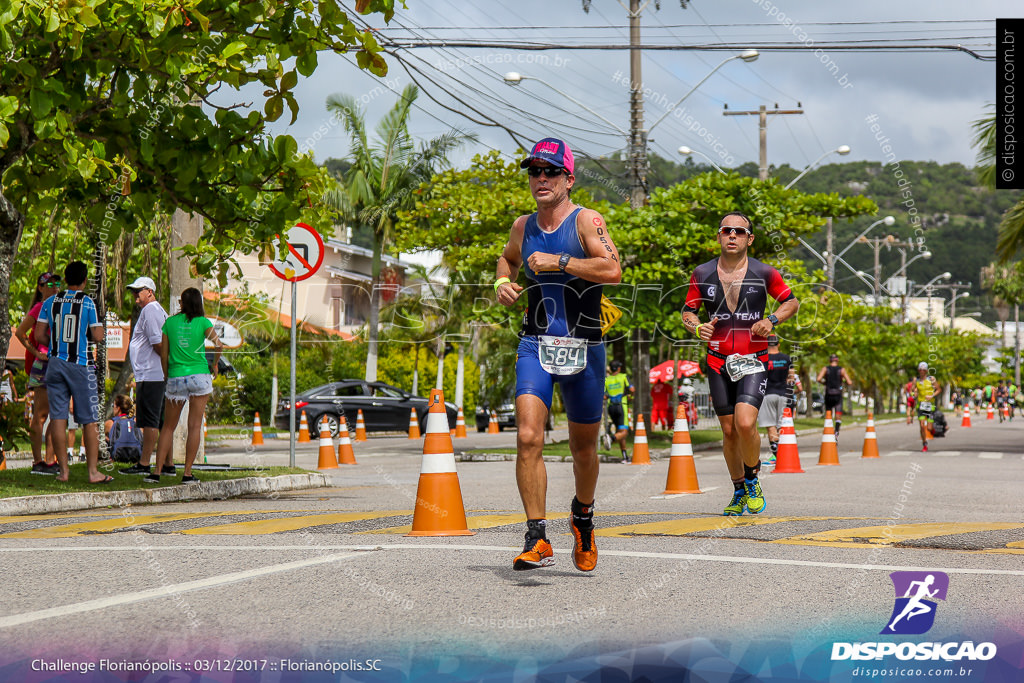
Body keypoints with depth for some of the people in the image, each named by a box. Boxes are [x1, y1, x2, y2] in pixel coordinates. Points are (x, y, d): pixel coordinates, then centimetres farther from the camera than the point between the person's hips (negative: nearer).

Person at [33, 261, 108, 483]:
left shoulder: (50, 302, 4)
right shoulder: (88, 302, -5)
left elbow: (40, 335, 4)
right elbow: (98, 336, -7)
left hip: (56, 363, 3)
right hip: (80, 365, -3)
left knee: (58, 417, 4)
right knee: (89, 420, 1)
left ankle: (63, 470, 4)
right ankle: (93, 471, -1)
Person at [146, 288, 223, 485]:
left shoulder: (170, 322, 5)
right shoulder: (203, 322, -1)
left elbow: (163, 353, 5)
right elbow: (218, 344, -14)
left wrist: (167, 376, 17)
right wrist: (215, 365, 2)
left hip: (176, 378, 2)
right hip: (200, 375, -1)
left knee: (168, 427, 10)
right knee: (195, 426, 1)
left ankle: (157, 471, 4)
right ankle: (187, 473, -2)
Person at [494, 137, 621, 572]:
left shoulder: (586, 221, -6)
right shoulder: (523, 227, 9)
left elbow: (613, 271, -21)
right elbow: (508, 258, 33)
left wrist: (558, 262, -21)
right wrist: (502, 282, 12)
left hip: (583, 349, -2)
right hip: (535, 345, 2)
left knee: (583, 446, 12)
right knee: (528, 438, -18)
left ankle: (583, 517, 41)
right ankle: (537, 540, -16)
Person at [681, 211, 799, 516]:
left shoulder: (764, 273, -2)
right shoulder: (702, 274, 2)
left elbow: (792, 302, 9)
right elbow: (688, 310, 12)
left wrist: (772, 320, -10)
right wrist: (697, 328, -10)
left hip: (753, 361, -3)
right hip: (719, 362, 3)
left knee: (745, 423, -20)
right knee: (729, 431, 7)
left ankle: (753, 479, 6)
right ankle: (739, 492, 26)